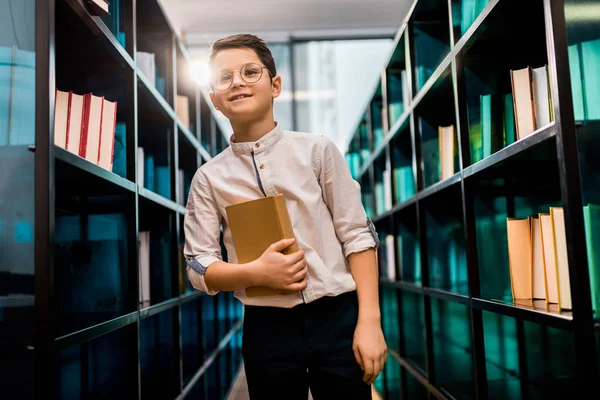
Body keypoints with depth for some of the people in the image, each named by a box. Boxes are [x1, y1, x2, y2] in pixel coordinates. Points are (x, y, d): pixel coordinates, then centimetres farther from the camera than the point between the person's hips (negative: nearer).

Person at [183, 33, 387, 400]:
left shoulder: (317, 150, 0)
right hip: (267, 329, 1)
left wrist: (369, 320, -8)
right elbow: (199, 268, 2)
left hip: (337, 318, 0)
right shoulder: (209, 177, 2)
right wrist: (255, 273, -16)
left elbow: (357, 235, -2)